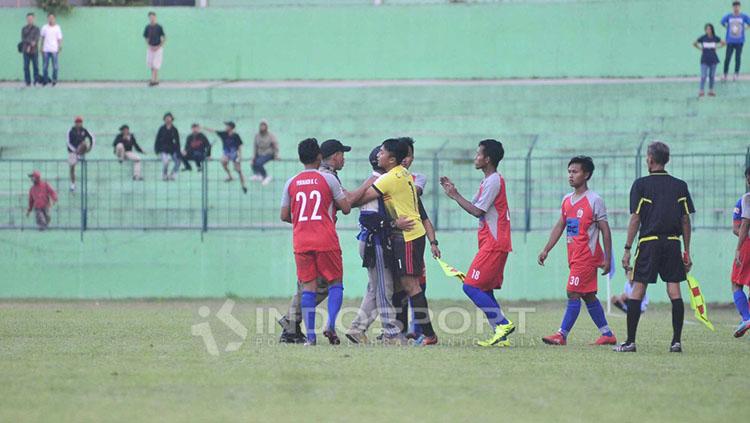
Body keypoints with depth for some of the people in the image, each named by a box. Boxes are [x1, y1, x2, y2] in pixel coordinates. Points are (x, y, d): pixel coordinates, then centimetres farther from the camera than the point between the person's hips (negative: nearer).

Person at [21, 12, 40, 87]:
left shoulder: (36, 29, 4)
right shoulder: (24, 29, 8)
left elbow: (36, 39, -6)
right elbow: (23, 39, -2)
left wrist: (30, 47, -17)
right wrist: (30, 42, -17)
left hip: (34, 51, -1)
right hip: (26, 51, 1)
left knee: (35, 67, -3)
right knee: (26, 67, -3)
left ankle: (36, 82, 1)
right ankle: (28, 82, 1)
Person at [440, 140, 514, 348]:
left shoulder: (494, 181, -13)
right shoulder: (488, 181, 19)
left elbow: (477, 211, -16)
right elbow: (474, 206, 20)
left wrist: (455, 196, -8)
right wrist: (453, 192, 16)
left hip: (493, 243, -10)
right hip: (492, 243, 10)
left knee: (471, 286, -13)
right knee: (485, 291, 8)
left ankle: (503, 324, -14)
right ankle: (501, 336, 5)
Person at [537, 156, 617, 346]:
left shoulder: (595, 201, -9)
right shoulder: (567, 200, 12)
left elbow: (605, 231, -8)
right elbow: (559, 226, 18)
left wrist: (607, 259, -11)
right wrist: (546, 250, 12)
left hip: (587, 255, -8)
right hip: (574, 256, 8)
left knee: (573, 293, -11)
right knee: (588, 295, 11)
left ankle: (562, 335, -10)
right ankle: (607, 335, 17)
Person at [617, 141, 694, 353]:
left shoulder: (641, 184, -2)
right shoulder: (680, 186, 7)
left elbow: (635, 219, -5)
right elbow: (685, 220, 7)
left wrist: (627, 250, -2)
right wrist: (687, 252, 12)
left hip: (649, 243, -3)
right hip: (673, 243, 3)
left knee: (637, 290, 0)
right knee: (674, 291, 4)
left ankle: (630, 341, -2)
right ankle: (676, 341, 0)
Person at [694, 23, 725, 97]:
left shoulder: (715, 38, -1)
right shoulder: (702, 38, -4)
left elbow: (724, 43, 13)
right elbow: (694, 44, 9)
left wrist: (717, 47, 5)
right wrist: (700, 48, 2)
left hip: (713, 60, 2)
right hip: (704, 60, -2)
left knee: (712, 75, 7)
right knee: (703, 75, -10)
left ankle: (711, 90, 15)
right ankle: (701, 91, -10)